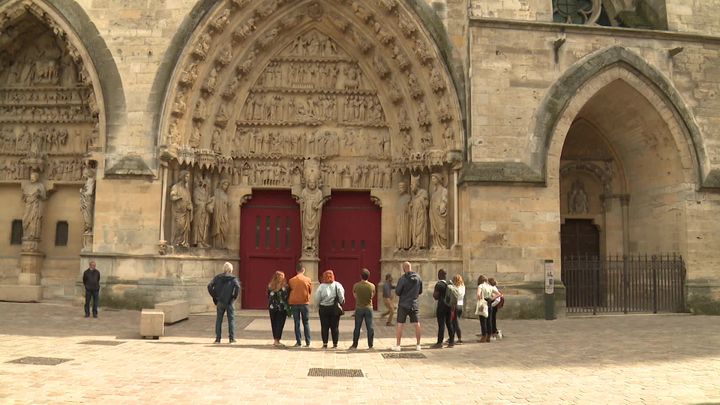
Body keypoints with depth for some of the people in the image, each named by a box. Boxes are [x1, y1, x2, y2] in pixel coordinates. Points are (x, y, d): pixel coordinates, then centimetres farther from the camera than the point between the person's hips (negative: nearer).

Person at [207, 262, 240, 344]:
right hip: (229, 302, -2)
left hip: (220, 302, 2)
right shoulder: (233, 278, -2)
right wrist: (234, 297, -6)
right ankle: (232, 338, 7)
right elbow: (237, 287, -19)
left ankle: (217, 338, 10)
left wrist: (214, 296, 3)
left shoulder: (217, 277, 6)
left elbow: (209, 286, -4)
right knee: (231, 319, 7)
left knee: (218, 319, 10)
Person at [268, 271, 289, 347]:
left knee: (274, 323, 12)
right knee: (280, 324, 1)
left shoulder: (270, 286, 2)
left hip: (272, 307, 4)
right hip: (282, 308, -4)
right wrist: (288, 308, -1)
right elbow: (286, 297, -8)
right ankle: (277, 340, 0)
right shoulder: (284, 286, -9)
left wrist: (269, 305, 13)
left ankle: (275, 339, 19)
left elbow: (268, 296, 6)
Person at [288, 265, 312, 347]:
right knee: (306, 323, 8)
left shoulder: (291, 280, -2)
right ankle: (307, 342, 6)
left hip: (294, 303, 1)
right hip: (304, 303, -1)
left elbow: (289, 292, 6)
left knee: (297, 323, 7)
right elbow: (310, 291, 5)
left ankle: (298, 342, 7)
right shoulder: (308, 280, -4)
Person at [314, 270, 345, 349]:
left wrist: (318, 307, 11)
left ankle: (325, 344, 7)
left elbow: (317, 299, -4)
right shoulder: (337, 285, -5)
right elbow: (341, 297, -7)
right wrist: (341, 303, 12)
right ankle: (335, 344, 9)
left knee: (324, 327, 7)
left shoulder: (321, 286, -5)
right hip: (335, 308, 0)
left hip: (323, 309, 0)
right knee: (334, 327, 7)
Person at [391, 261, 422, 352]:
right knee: (417, 325, 10)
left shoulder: (402, 279, -15)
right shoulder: (418, 278, -2)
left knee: (400, 325, 4)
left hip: (403, 304, -3)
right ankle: (418, 345, 14)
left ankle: (398, 346, 6)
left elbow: (397, 292, -10)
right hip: (414, 304, 3)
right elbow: (420, 291, 8)